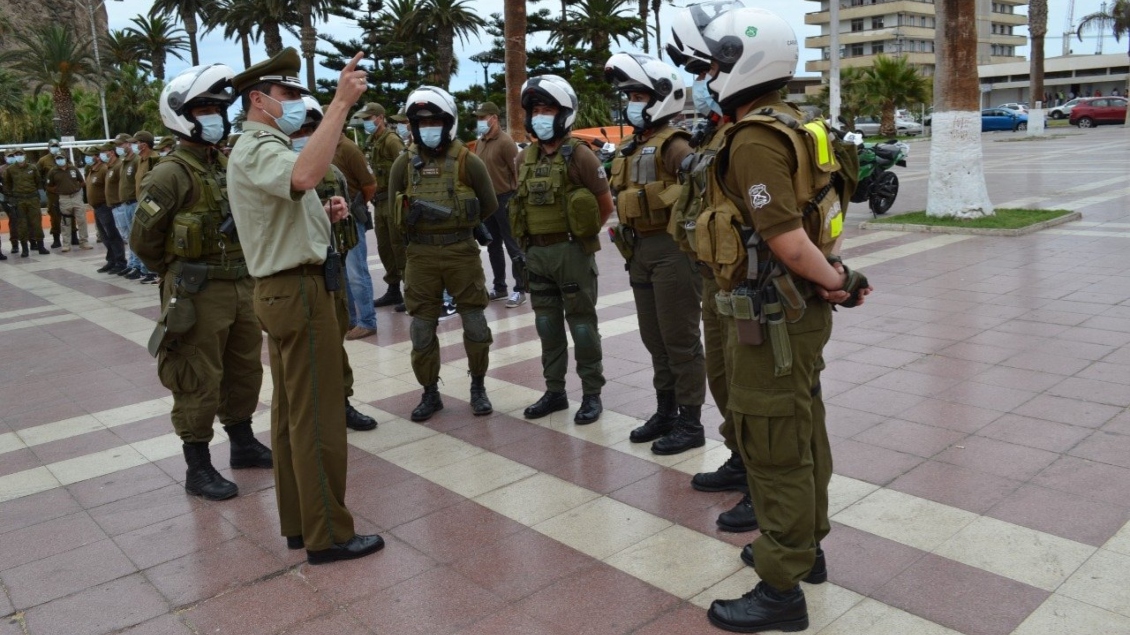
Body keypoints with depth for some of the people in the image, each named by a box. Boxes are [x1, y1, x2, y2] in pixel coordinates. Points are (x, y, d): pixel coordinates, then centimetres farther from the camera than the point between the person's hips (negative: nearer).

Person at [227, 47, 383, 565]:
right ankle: (327, 535, 3)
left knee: (291, 413, 13)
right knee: (317, 419, -5)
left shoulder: (261, 148, 20)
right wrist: (341, 103, -37)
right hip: (299, 290, -11)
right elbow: (305, 176, -39)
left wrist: (324, 215, 6)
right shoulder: (258, 149, -14)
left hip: (283, 290, 11)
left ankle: (298, 522, 23)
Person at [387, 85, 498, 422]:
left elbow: (489, 204, 6)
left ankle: (478, 388, 22)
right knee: (422, 328, 6)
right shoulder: (404, 164, 2)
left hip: (462, 251, -1)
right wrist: (420, 232, 8)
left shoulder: (467, 161, -4)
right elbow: (394, 210, 11)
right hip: (420, 254, 2)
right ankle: (430, 393, 21)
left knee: (475, 323, 4)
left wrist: (458, 228, 10)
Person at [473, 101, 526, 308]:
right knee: (493, 246, 14)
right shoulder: (480, 142, 11)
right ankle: (499, 287, 25)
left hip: (504, 199, -8)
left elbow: (518, 172, -14)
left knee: (513, 247, -2)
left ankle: (520, 290, 3)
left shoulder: (505, 142, -12)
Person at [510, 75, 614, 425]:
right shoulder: (524, 158, 8)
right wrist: (534, 237, 12)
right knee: (547, 325, 12)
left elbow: (606, 204, -4)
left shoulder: (579, 155, -9)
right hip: (536, 253, 6)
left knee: (582, 324, 2)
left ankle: (592, 394, 12)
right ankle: (554, 391, 24)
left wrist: (581, 234, 5)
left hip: (571, 252, -6)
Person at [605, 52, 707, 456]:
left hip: (672, 249, -9)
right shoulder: (629, 149, 14)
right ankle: (665, 412, 29)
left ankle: (690, 423, 11)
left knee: (680, 341, 0)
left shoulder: (672, 144, -12)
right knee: (654, 339, 16)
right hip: (640, 252, 9)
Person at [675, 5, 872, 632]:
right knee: (803, 434, 20)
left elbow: (785, 236, -25)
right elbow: (812, 210, 14)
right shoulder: (794, 127, 10)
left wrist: (832, 281, -11)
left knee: (774, 450, 0)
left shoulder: (753, 140, -21)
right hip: (800, 309, 10)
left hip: (774, 317, -10)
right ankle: (805, 546, 38)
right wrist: (836, 275, 4)